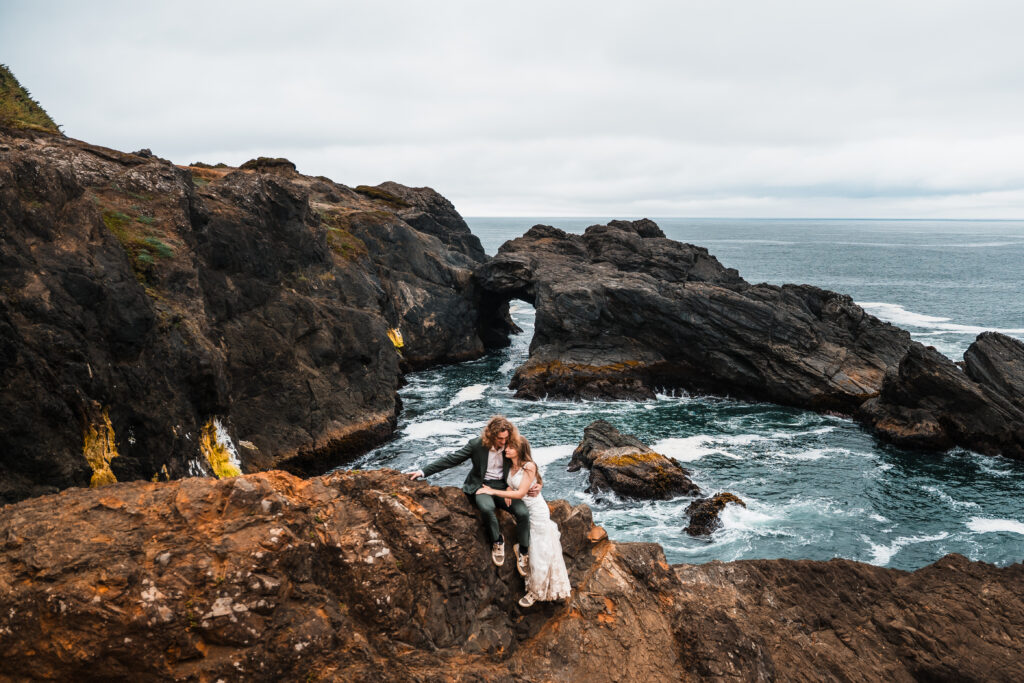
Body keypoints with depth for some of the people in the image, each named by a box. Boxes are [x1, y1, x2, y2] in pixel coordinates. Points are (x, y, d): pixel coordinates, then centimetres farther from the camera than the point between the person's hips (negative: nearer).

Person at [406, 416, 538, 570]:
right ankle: (497, 541, -11)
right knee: (487, 508, -38)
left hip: (502, 486, 2)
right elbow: (450, 460, -5)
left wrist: (534, 484, -7)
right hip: (481, 486, -2)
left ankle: (523, 551, -3)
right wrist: (423, 472, -9)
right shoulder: (477, 444, -8)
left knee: (523, 512, -24)